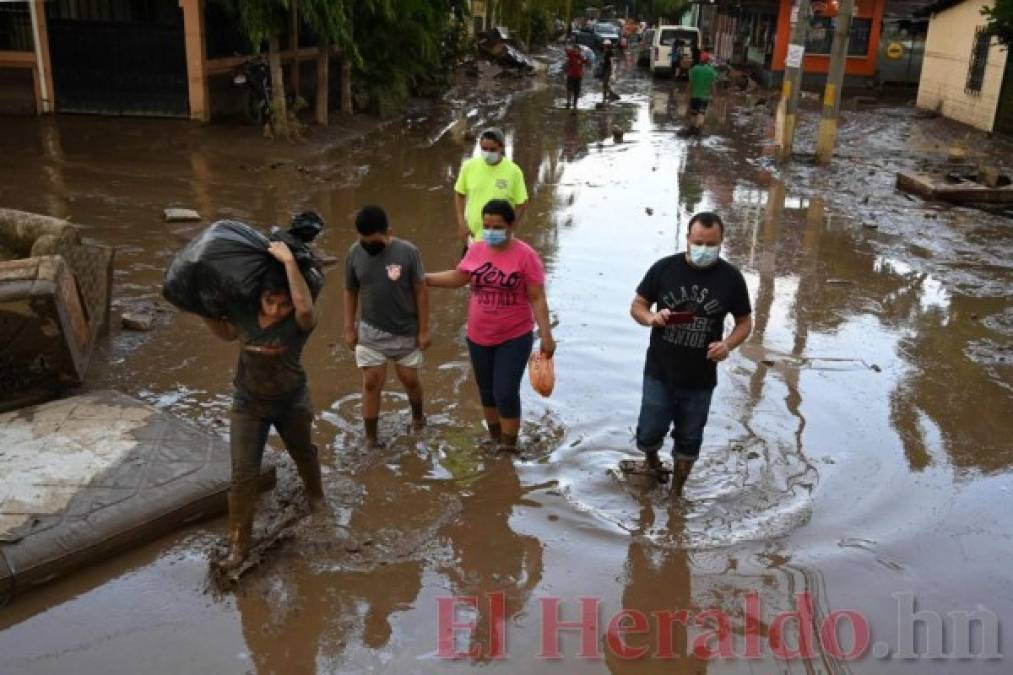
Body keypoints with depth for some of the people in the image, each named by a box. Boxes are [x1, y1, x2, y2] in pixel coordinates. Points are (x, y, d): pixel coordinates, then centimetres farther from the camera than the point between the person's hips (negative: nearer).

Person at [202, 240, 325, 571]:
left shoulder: (299, 323, -26)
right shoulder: (245, 314, -14)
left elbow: (305, 306, -52)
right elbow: (226, 333, 8)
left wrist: (290, 262, -51)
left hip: (292, 401, -2)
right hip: (248, 404, 2)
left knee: (304, 454, 26)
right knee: (243, 474, -1)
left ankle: (315, 494, 58)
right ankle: (238, 543, 12)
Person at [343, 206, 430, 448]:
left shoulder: (407, 252, -17)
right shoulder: (354, 253, -9)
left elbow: (421, 291, -10)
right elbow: (350, 292, 2)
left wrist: (424, 329, -8)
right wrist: (349, 328, 2)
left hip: (406, 331, -1)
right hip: (370, 332, 1)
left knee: (410, 380, 13)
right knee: (371, 383, 3)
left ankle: (417, 414, 45)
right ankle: (370, 438, 17)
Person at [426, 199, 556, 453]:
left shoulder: (526, 255, -15)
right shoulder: (476, 250, -2)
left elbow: (537, 298, -13)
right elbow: (457, 277, 13)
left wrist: (546, 336, -16)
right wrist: (422, 278, 8)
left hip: (515, 337, -5)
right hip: (479, 336, 5)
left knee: (506, 392, -5)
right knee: (487, 391, 17)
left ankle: (509, 446, 15)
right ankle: (494, 437, 39)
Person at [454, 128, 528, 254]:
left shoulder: (513, 171, -11)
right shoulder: (469, 166, -5)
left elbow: (522, 204, -5)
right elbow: (459, 194, 7)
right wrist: (461, 223, 0)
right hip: (472, 237, 3)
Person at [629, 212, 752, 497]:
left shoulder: (731, 277, -6)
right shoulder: (664, 268, -7)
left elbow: (745, 322, 3)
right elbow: (637, 306, 2)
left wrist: (728, 344, -17)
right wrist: (652, 318, -21)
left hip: (700, 379, 1)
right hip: (659, 373, 0)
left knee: (689, 440, 12)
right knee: (649, 434, 2)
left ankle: (676, 492, 34)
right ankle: (651, 457, 38)